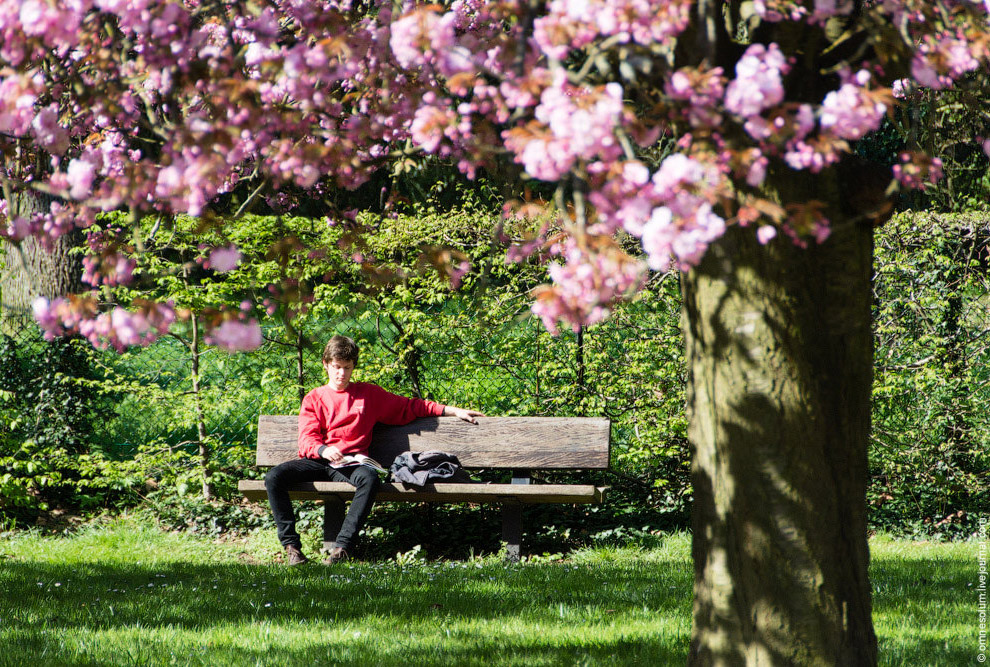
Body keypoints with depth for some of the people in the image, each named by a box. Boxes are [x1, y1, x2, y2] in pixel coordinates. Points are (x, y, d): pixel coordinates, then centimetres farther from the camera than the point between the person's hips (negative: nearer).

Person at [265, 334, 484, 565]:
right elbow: (307, 439, 4)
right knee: (274, 477, -27)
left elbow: (410, 407, 24)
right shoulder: (313, 399, 17)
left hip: (350, 463, -1)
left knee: (369, 479, -38)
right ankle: (291, 544, -26)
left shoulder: (368, 394, 20)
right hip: (317, 460, 1)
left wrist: (453, 411, 19)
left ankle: (343, 545, -41)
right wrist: (323, 450, -21)